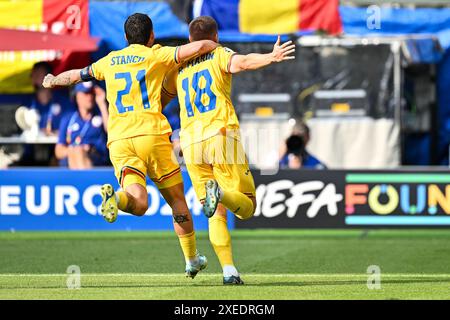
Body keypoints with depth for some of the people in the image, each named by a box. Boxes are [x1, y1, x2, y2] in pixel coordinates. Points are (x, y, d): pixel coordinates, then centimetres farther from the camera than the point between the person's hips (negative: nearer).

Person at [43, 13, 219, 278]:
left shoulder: (109, 62, 19)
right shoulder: (156, 55, 6)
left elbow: (77, 75, 34)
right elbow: (197, 47, -5)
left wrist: (52, 81, 55)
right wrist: (219, 47, 17)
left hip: (119, 140, 3)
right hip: (152, 134, -3)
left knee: (139, 203, -11)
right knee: (178, 200, 13)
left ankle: (116, 197, -44)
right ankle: (192, 260, 18)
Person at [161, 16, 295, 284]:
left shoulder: (178, 69, 20)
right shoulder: (219, 55, 7)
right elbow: (242, 63, -16)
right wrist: (271, 58, -29)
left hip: (191, 142, 4)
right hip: (222, 136, -4)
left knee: (217, 215, 7)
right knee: (247, 207, 0)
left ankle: (229, 269, -10)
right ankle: (220, 192, -33)